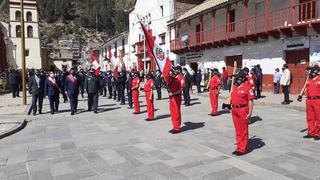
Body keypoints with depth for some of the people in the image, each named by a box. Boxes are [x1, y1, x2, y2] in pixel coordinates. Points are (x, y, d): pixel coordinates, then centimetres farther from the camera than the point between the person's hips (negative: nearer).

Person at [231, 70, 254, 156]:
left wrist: (250, 113, -17)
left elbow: (250, 101, -14)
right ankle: (239, 147, 27)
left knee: (243, 131, 4)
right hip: (234, 110, 7)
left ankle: (242, 149, 13)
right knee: (238, 130, 15)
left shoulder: (247, 87, -11)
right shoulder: (234, 87, 10)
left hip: (243, 110, -7)